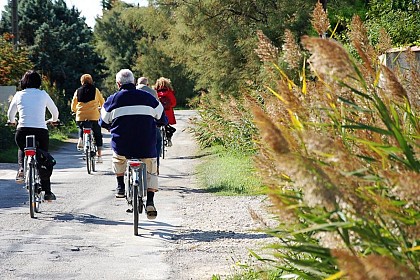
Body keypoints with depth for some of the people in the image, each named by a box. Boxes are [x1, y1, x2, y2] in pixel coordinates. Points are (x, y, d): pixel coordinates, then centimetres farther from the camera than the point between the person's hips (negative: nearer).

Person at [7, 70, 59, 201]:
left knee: (22, 149, 34)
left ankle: (21, 169, 7)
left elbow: (10, 114, 22)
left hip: (22, 131, 1)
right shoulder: (43, 94, 8)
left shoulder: (19, 95, 9)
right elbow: (55, 112, 21)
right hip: (41, 131, -1)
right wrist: (53, 120, 44)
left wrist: (12, 121, 45)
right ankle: (47, 192, 15)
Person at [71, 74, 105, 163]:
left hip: (80, 117, 1)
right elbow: (102, 103, 12)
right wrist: (100, 108, 35)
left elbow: (73, 107, 12)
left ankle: (81, 139, 4)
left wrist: (75, 110, 35)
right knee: (98, 135, 15)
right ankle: (99, 155, 11)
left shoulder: (78, 91, 6)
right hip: (94, 116, -1)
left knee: (81, 128, 34)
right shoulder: (95, 90, 2)